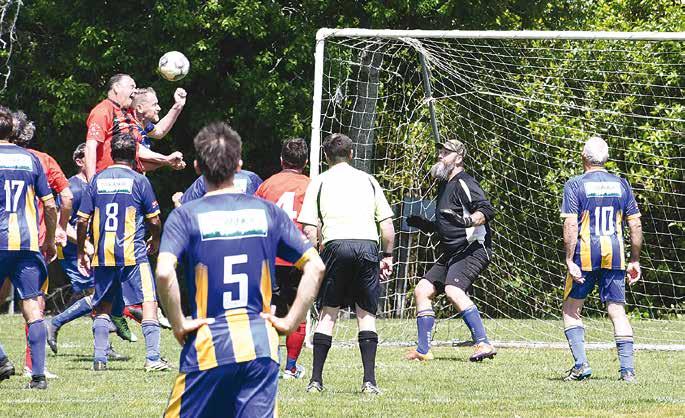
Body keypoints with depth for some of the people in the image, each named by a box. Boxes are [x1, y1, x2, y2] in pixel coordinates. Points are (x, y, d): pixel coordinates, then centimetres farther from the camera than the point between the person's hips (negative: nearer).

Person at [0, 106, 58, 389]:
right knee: (33, 309, 1)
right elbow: (49, 205, 11)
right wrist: (50, 241, 21)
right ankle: (38, 374, -4)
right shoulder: (30, 159, 10)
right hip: (28, 243, 3)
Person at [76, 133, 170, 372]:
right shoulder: (139, 181, -2)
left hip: (102, 254, 4)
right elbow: (154, 220, 1)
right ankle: (152, 357, -9)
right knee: (149, 301, -1)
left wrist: (80, 251, 16)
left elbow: (82, 220, 5)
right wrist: (155, 240, 21)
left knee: (103, 305, 15)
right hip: (133, 253, -4)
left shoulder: (97, 180, 6)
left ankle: (99, 359, 10)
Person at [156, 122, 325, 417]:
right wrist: (290, 322, 6)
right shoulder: (268, 212, 7)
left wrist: (178, 325, -6)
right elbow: (315, 266, 4)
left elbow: (164, 273, -18)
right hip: (261, 347, 3)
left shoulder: (185, 216, -2)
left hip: (208, 348, -2)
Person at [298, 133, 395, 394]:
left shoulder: (319, 183, 13)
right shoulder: (367, 180, 19)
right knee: (367, 314, 7)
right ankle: (369, 381, -3)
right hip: (367, 244, 1)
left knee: (328, 314, 7)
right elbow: (387, 225, 12)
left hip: (336, 245, -1)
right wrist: (388, 256, 20)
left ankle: (316, 380, 5)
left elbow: (309, 230, 4)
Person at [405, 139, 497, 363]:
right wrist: (423, 224, 15)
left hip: (473, 249, -10)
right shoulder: (444, 185, 20)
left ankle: (484, 344, -32)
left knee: (453, 290, -29)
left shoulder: (464, 184, -10)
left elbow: (487, 210, -21)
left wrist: (470, 220, -37)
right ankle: (423, 350, 13)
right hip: (451, 253, 10)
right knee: (422, 290, 9)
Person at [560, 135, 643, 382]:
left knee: (571, 309, 11)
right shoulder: (621, 185, 8)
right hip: (614, 256, 3)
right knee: (617, 311, 4)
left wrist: (570, 260, -10)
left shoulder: (575, 185, -3)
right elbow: (635, 225, 8)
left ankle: (581, 364, -1)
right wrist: (635, 261, 15)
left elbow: (571, 226, -11)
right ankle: (628, 369, -4)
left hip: (585, 254, -3)